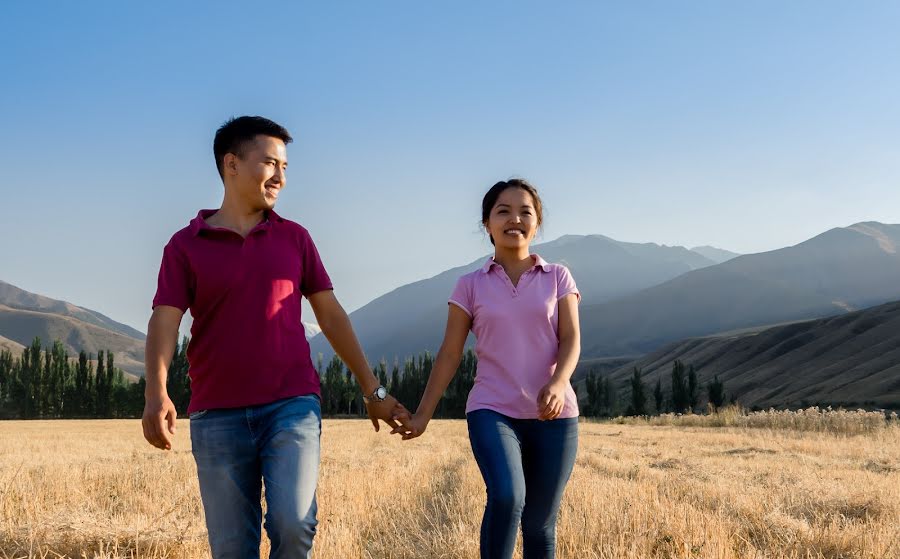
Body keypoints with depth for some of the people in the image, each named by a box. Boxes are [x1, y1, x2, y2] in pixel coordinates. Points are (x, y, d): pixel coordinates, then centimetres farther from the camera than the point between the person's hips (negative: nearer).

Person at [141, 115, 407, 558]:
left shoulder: (294, 238, 10)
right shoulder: (185, 245, 4)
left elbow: (331, 316, 13)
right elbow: (164, 323, -6)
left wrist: (372, 391, 13)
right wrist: (156, 395, -24)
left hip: (292, 405, 1)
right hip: (217, 417, 0)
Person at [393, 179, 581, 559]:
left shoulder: (558, 278, 7)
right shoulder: (470, 286, 6)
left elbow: (571, 339, -2)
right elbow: (449, 355, 7)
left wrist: (558, 384, -22)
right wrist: (422, 415, 2)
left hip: (553, 415, 1)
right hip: (492, 412, -1)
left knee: (540, 523, 5)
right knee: (507, 496, -28)